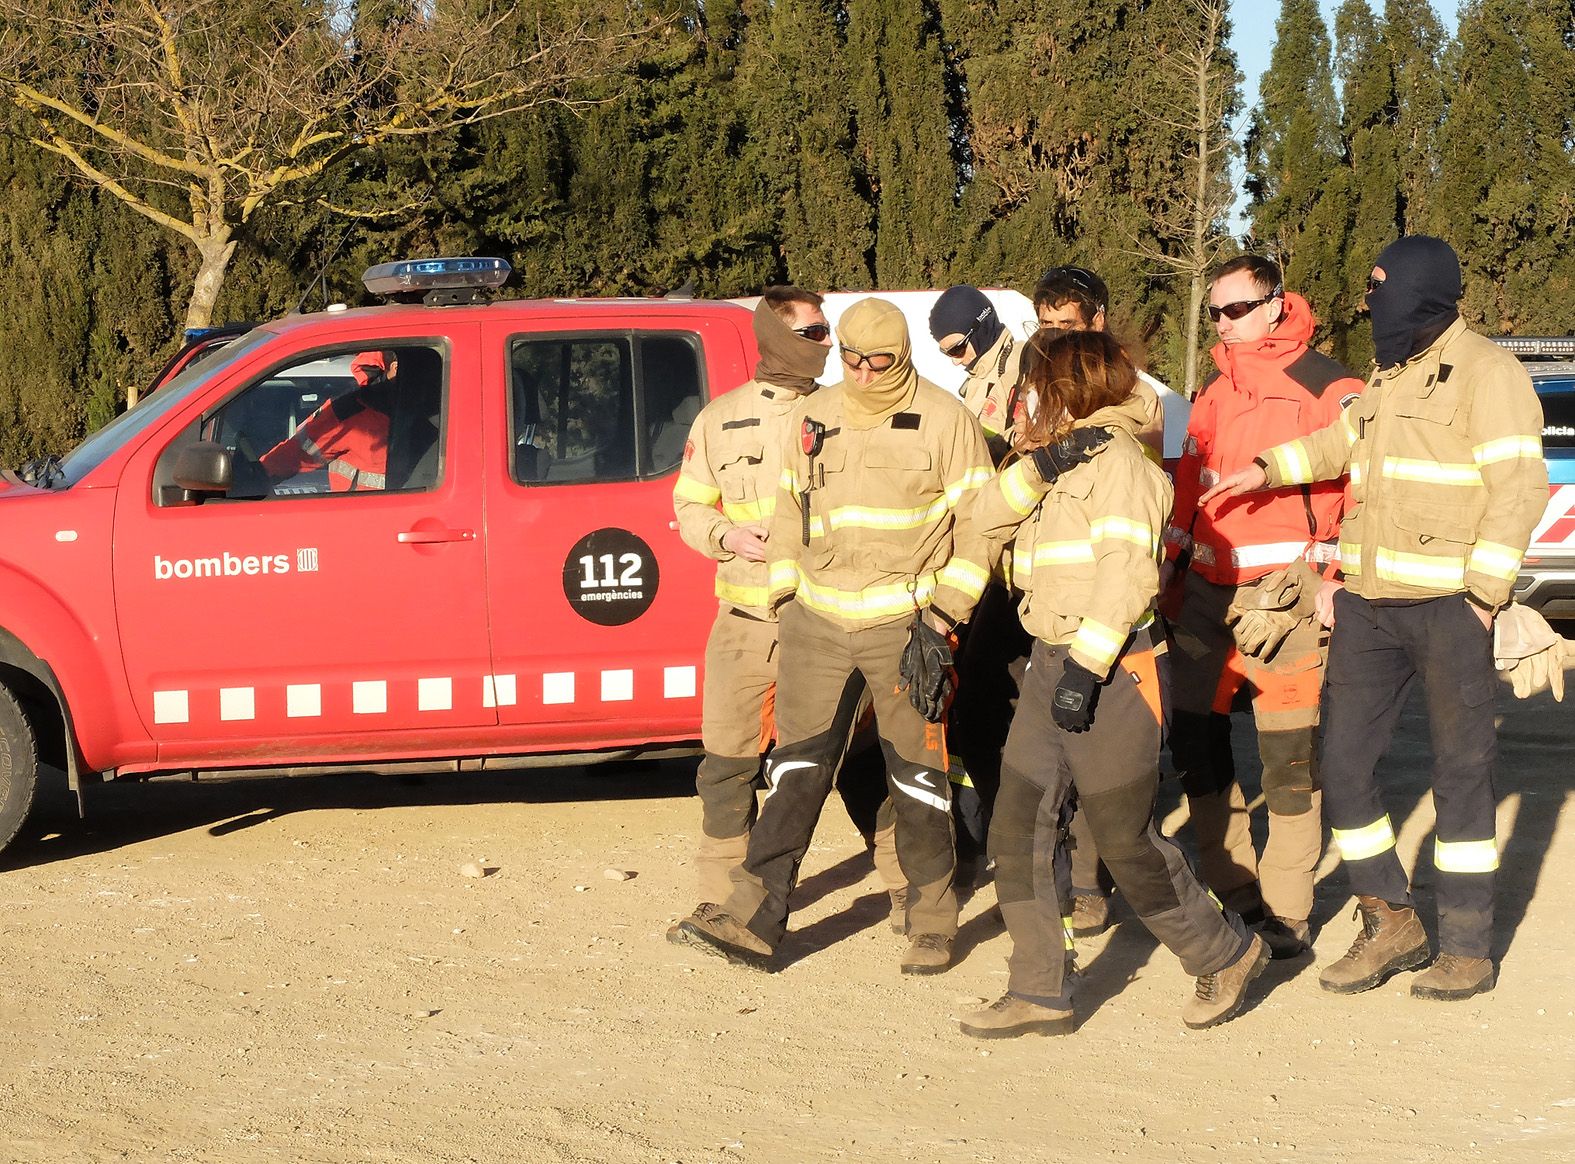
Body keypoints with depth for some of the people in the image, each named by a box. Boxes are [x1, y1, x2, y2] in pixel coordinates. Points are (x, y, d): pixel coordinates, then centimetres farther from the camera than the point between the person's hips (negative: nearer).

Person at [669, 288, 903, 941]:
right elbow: (689, 504, 12)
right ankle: (721, 901, 13)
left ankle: (903, 879, 18)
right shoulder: (721, 419, 7)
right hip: (746, 619, 2)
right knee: (726, 762, 2)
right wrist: (727, 536, -8)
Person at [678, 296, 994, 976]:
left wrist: (943, 615, -10)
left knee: (916, 775, 3)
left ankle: (933, 921, 15)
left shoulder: (944, 419, -3)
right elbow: (790, 514, 19)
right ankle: (754, 920, 0)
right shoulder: (814, 418, 11)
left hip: (904, 620, -4)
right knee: (796, 766, 0)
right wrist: (786, 599, 12)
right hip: (818, 621, 4)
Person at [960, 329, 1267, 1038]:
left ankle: (1226, 955, 19)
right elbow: (986, 515, 5)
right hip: (1050, 662, 9)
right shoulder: (1060, 467, 18)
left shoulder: (1116, 461, -11)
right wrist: (1045, 463, -10)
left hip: (1111, 672, -9)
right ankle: (1039, 995, 8)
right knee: (1016, 833, 3)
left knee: (1124, 839, 0)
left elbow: (1127, 571, -21)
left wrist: (1087, 667, -26)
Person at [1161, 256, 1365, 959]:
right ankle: (1231, 890, 22)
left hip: (1283, 596, -7)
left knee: (1288, 760, -4)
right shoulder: (1214, 392, 16)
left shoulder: (1327, 389, -6)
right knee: (1195, 744, 9)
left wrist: (1331, 578, -13)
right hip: (1206, 592, 7)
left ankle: (1285, 913, 4)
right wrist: (1172, 564, 15)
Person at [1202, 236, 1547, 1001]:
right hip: (1370, 603, 8)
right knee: (1344, 764, 7)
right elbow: (1343, 443, 29)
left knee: (1460, 772, 1)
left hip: (1448, 606, -8)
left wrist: (1483, 593, -18)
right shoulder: (1388, 377, 17)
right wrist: (1268, 470, 13)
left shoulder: (1486, 373, -9)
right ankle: (1391, 924, 19)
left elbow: (1521, 486, -13)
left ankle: (1468, 949, 9)